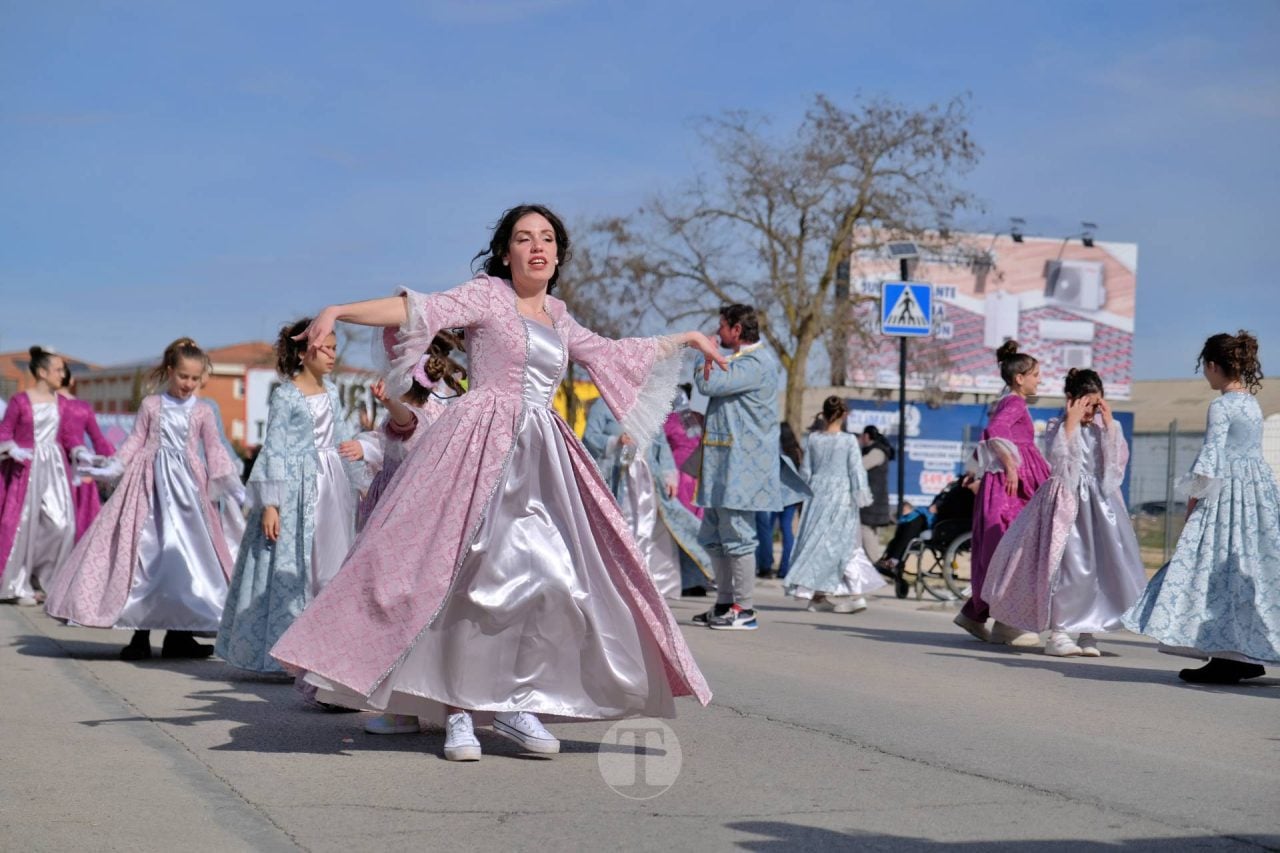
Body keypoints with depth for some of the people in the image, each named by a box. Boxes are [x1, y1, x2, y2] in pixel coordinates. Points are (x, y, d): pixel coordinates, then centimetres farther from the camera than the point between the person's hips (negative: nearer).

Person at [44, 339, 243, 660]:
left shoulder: (202, 412, 8)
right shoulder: (151, 405, 6)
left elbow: (215, 451, 7)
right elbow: (135, 442, 6)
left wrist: (232, 486, 0)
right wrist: (111, 468, -5)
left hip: (187, 486, 1)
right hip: (150, 484, -1)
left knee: (185, 554, -2)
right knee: (144, 551, -4)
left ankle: (179, 633, 5)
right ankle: (140, 634, 1)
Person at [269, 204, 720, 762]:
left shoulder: (556, 317, 20)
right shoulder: (487, 295, 2)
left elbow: (612, 355, 35)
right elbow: (423, 310, -11)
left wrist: (684, 339, 39)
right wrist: (337, 312, -24)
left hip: (544, 461, 6)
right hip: (484, 445, -6)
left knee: (558, 580, -4)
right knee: (476, 577, -11)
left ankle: (515, 705, 6)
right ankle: (458, 711, -4)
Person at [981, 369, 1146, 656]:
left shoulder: (1107, 426, 8)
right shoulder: (1057, 427, -1)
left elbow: (1119, 461, -6)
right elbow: (1058, 462, -17)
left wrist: (1108, 425, -8)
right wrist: (1071, 423, -15)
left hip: (1100, 504, 4)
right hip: (1067, 503, -4)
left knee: (1100, 566, 0)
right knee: (1065, 565, -7)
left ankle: (1088, 632, 9)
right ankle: (1056, 633, -1)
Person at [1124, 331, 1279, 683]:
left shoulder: (1220, 407, -11)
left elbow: (1211, 457, -15)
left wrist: (1194, 496, -7)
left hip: (1227, 495, -9)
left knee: (1221, 569, -7)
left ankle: (1226, 657, -9)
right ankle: (1251, 654, 11)